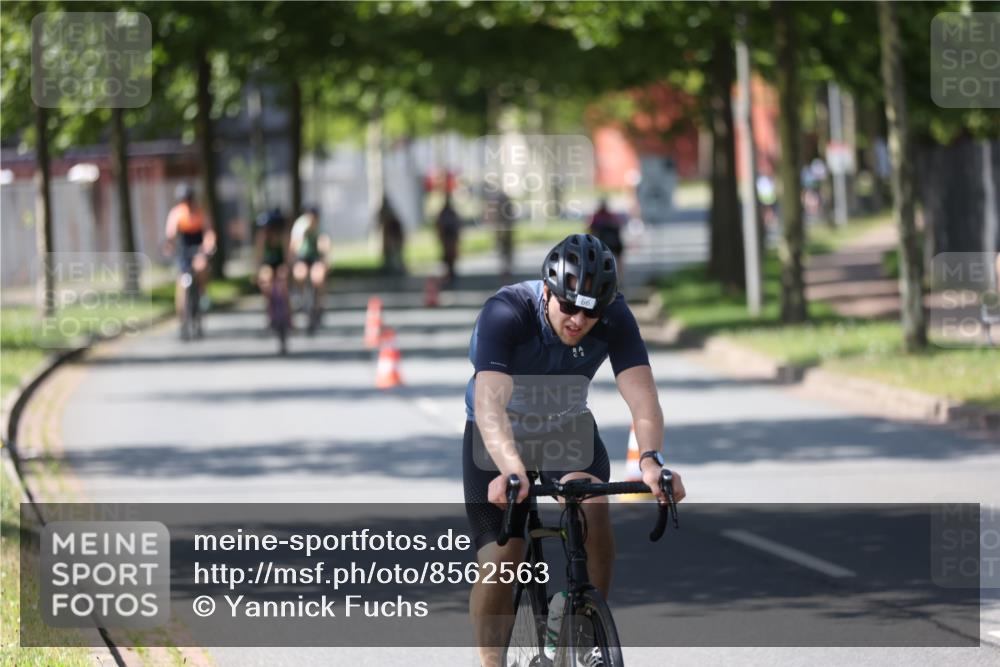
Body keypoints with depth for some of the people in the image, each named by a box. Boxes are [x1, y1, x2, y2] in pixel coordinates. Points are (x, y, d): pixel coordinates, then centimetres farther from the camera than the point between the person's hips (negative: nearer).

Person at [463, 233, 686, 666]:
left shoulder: (615, 318, -25)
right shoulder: (505, 313, -34)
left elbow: (641, 395, -35)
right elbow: (489, 402, -47)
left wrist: (651, 460, -55)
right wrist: (511, 469, -65)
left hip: (567, 426, 2)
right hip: (500, 437, -2)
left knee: (593, 509, -27)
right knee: (499, 562, -15)